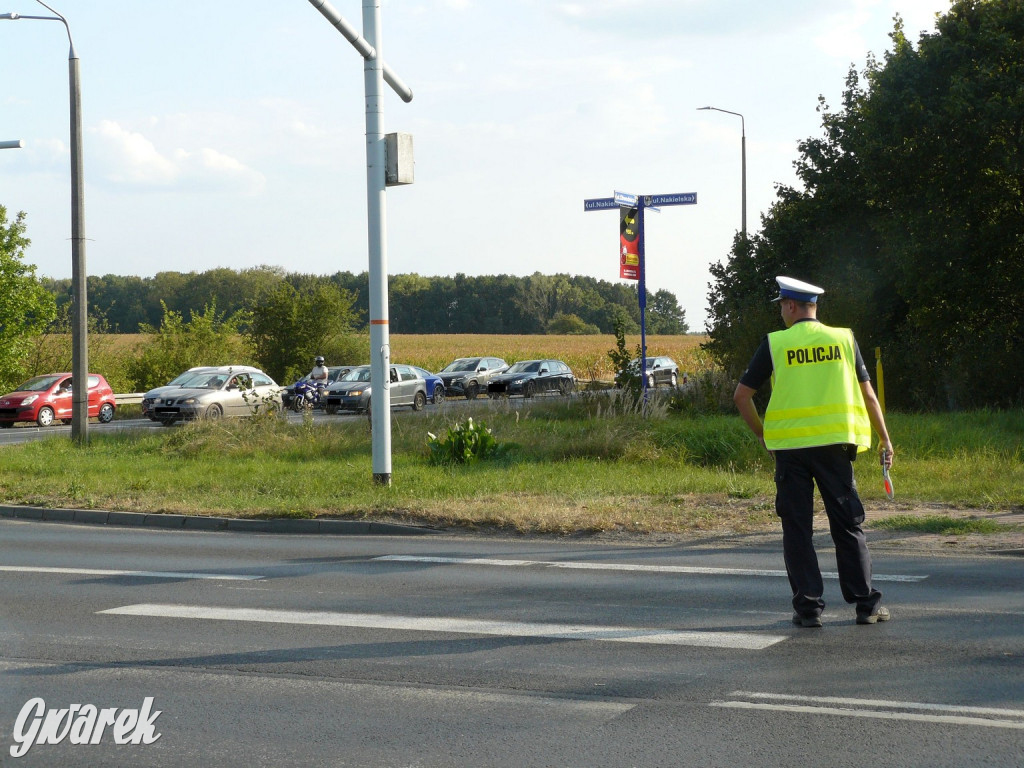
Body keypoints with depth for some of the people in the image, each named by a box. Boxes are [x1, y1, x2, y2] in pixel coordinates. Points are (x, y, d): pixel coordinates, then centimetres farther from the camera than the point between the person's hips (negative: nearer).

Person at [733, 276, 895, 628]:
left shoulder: (774, 344, 0)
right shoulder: (844, 339, 5)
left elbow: (742, 396, 0)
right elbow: (868, 395, 7)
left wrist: (762, 434, 12)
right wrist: (885, 439, 17)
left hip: (789, 448, -1)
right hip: (834, 444, 1)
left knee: (797, 529, 5)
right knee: (848, 526, 8)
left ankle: (808, 606, 3)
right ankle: (866, 603, 9)